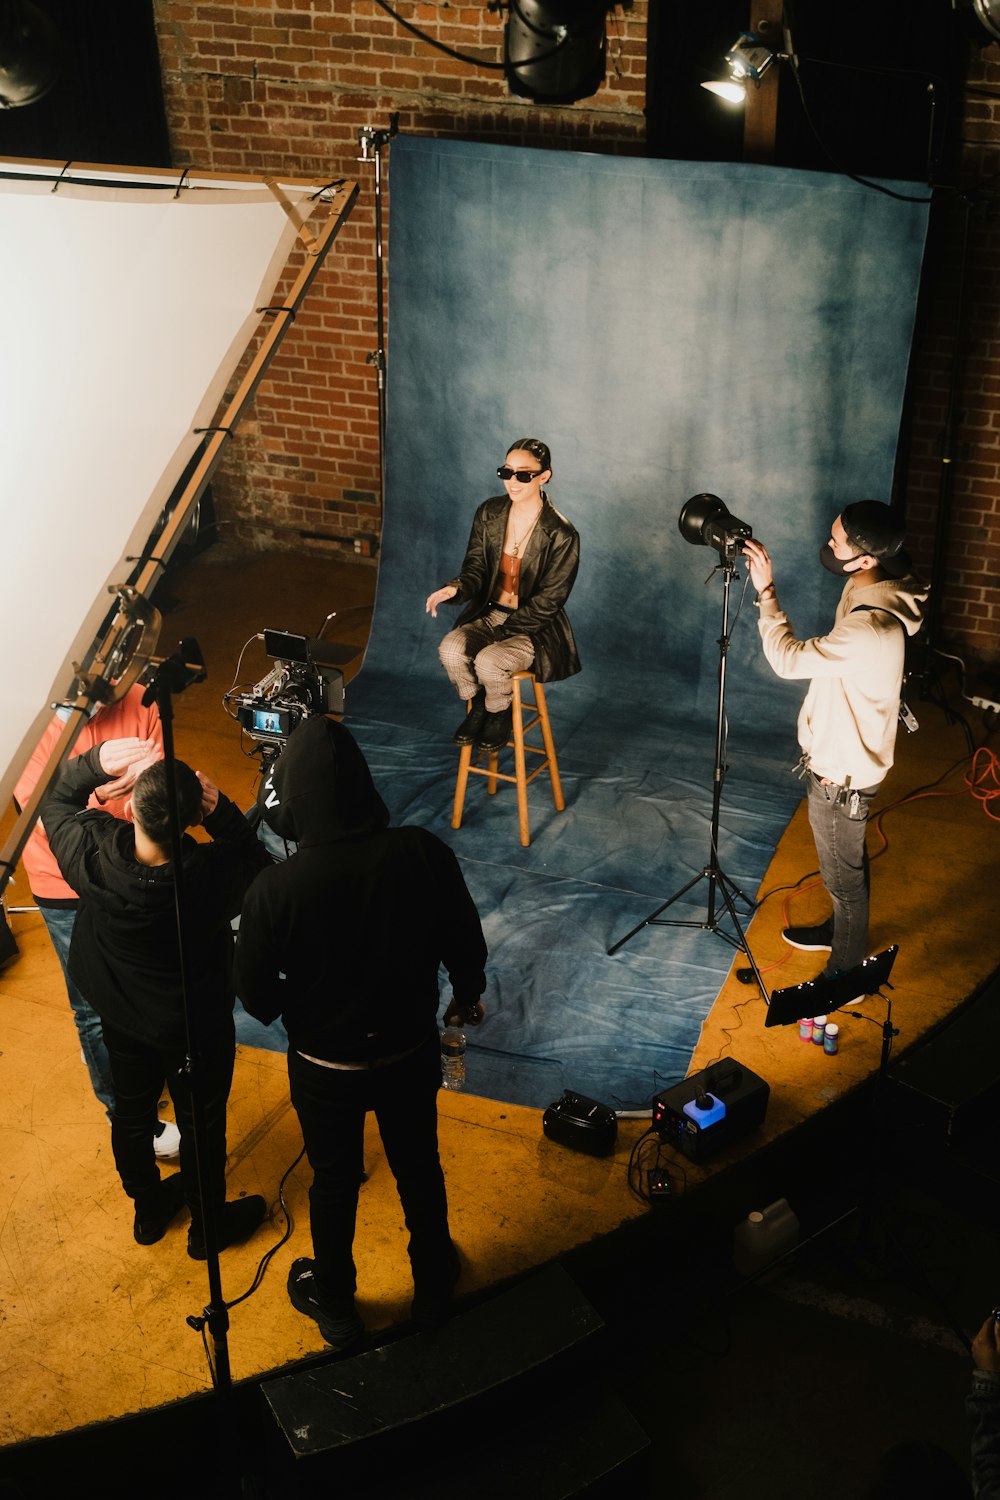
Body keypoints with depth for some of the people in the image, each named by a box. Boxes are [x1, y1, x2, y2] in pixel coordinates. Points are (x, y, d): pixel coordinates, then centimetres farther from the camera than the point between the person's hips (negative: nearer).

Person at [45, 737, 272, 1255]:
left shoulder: (91, 853, -31)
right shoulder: (212, 874, -38)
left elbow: (58, 800, -9)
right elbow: (259, 864, -14)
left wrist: (99, 760, -24)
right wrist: (220, 810, -29)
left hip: (119, 1014, 4)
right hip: (195, 1026, -3)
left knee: (131, 1109, 28)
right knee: (201, 1124, 21)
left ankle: (149, 1210, 52)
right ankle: (209, 1225, 44)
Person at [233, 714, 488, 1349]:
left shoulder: (275, 889, -29)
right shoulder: (424, 855, -23)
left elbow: (257, 993, -15)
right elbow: (465, 942, -7)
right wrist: (467, 994, 14)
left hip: (326, 1067, -2)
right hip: (411, 1053, 2)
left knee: (334, 1185, 22)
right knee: (420, 1170, 26)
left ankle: (335, 1307, 45)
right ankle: (434, 1286, 48)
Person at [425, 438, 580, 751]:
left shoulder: (561, 535, -16)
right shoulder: (489, 513, -2)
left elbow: (547, 602, -13)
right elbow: (475, 568, 3)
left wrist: (500, 632, -17)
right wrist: (455, 588, -22)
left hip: (534, 627, -4)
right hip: (488, 613, 4)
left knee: (488, 662, -31)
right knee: (450, 649, -26)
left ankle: (500, 713, 3)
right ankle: (476, 706, 4)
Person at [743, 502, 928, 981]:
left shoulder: (870, 629, -38)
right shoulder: (870, 590, -6)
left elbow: (789, 658, -28)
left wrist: (765, 591, -23)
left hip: (841, 773, -9)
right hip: (838, 754, 9)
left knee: (843, 875, 12)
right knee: (845, 862, 30)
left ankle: (847, 974, 31)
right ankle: (842, 929, 53)